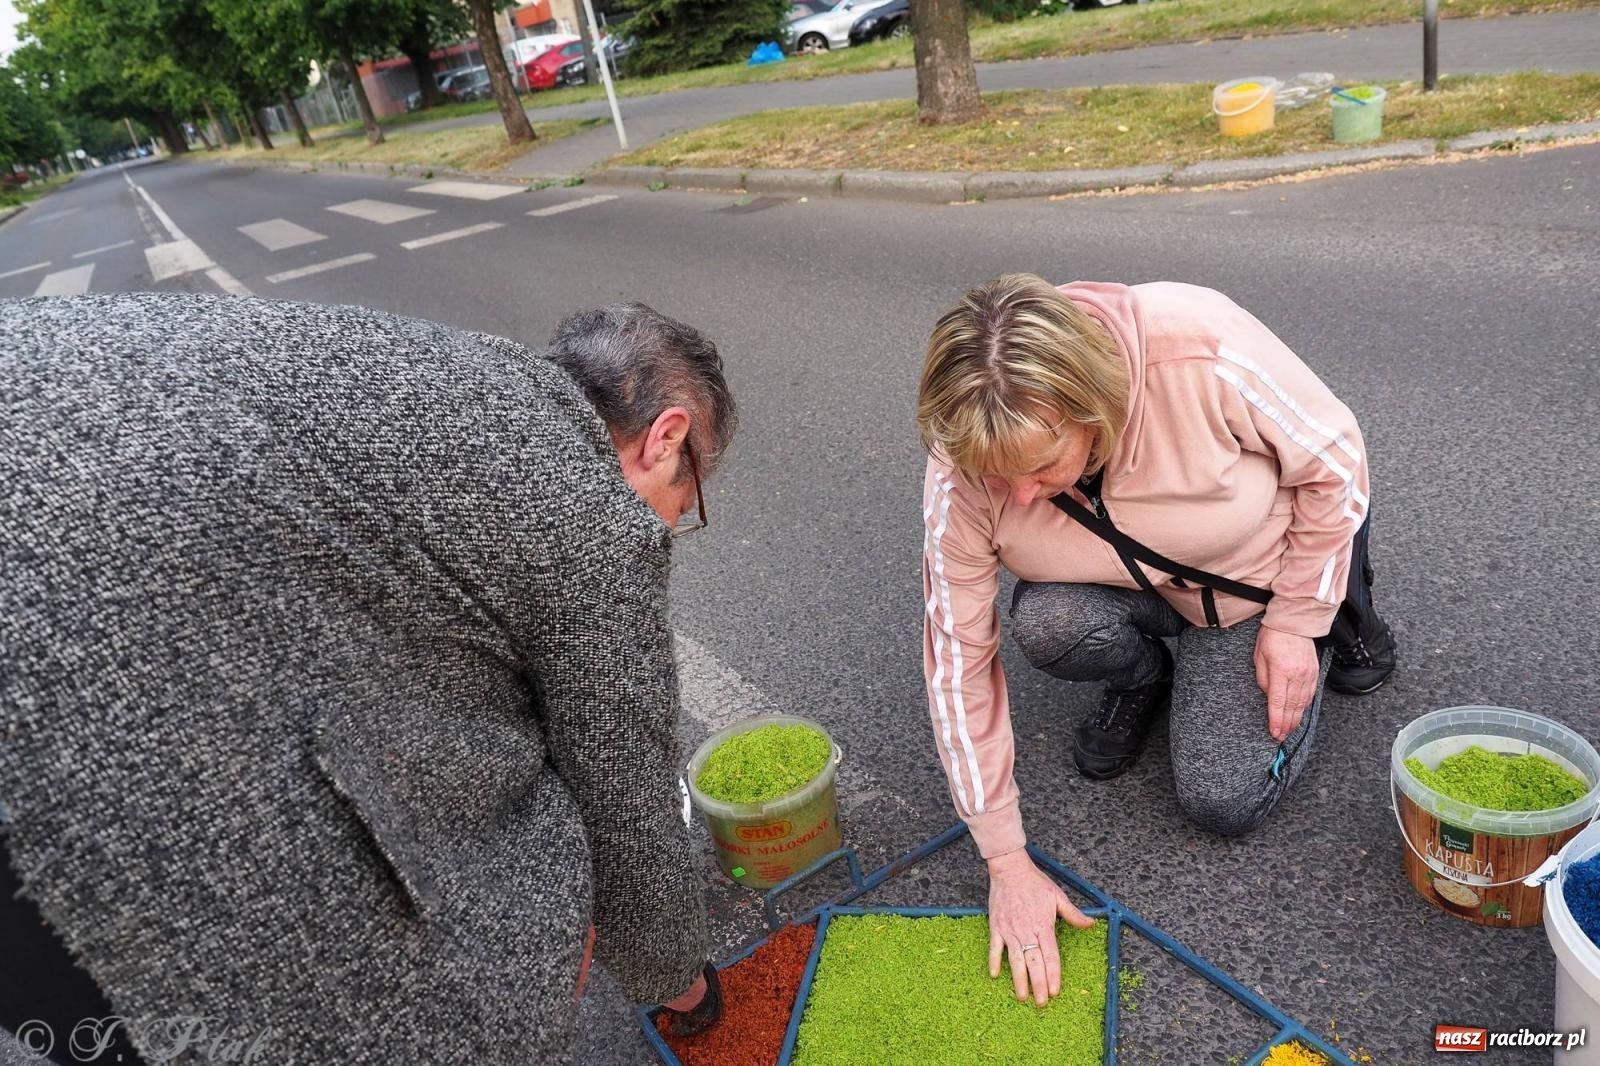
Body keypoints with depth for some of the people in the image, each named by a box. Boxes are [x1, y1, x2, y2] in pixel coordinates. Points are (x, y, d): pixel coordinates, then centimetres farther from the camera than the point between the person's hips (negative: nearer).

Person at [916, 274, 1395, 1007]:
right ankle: (1144, 681, 6)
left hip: (1267, 573, -1)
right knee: (1046, 623, -32)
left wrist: (1298, 622, -14)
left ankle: (1334, 610, 16)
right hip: (1133, 586, 1)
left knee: (1224, 802, -11)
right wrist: (1007, 863, -20)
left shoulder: (1201, 350, -38)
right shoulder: (963, 472, -30)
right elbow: (957, 656, -24)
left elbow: (1332, 460, -18)